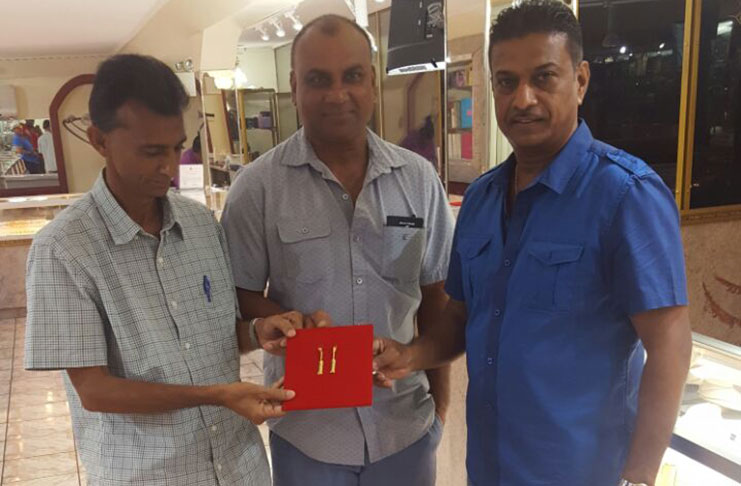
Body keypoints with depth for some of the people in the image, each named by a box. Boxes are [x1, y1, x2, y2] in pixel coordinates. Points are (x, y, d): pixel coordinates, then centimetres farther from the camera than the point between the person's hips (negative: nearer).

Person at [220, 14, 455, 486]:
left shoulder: (419, 178, -4)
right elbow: (240, 296, -3)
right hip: (305, 427, -1)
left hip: (406, 421, 2)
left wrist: (440, 399, 7)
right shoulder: (257, 186, -10)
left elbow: (435, 295, 4)